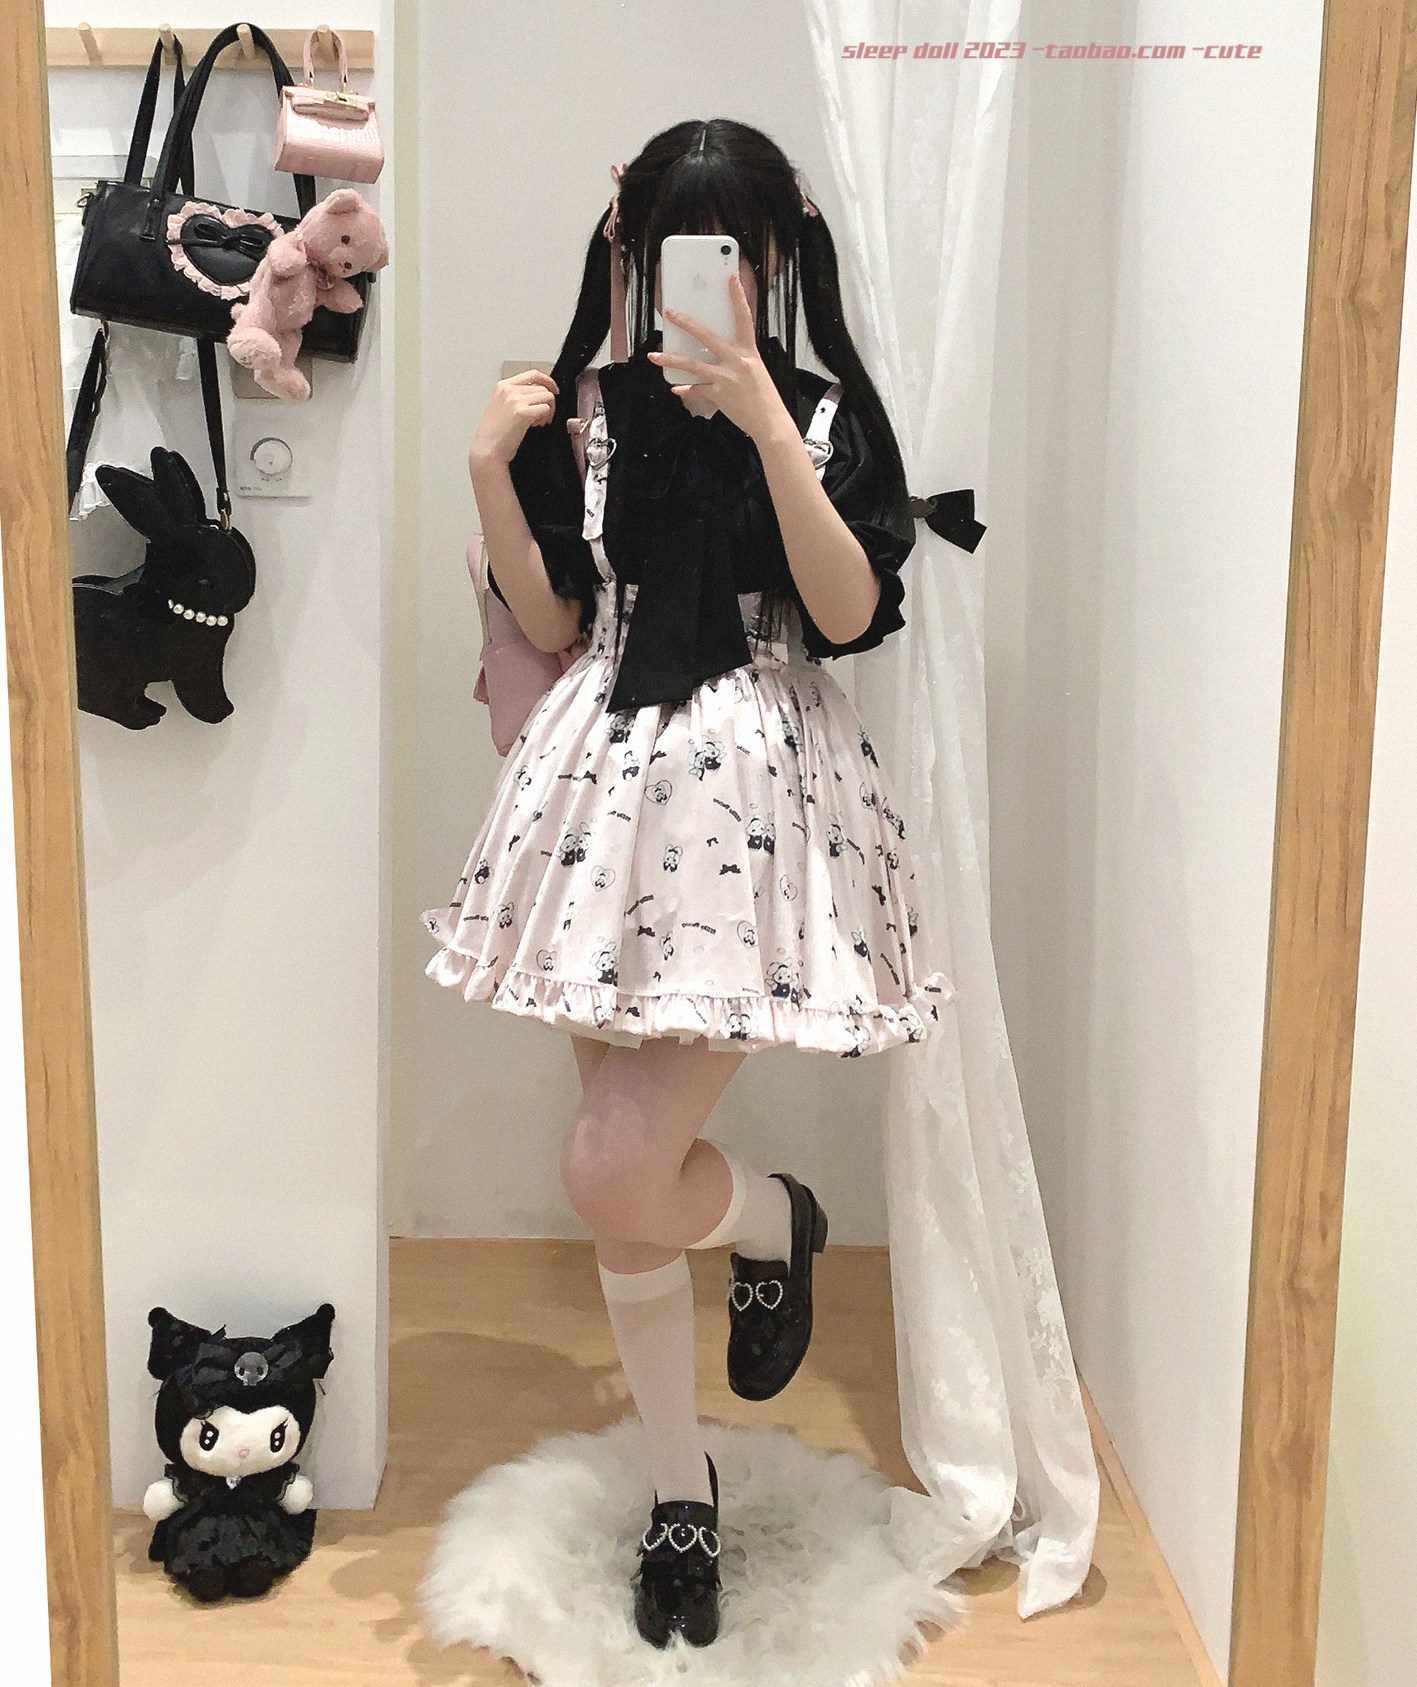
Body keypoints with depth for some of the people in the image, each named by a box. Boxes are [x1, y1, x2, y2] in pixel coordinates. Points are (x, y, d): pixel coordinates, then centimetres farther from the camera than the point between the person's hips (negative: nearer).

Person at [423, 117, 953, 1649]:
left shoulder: (829, 411, 0)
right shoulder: (592, 412, 9)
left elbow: (848, 613, -14)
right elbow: (553, 624, 8)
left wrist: (764, 425, -20)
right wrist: (491, 472, -4)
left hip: (760, 794, -4)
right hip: (615, 786, 4)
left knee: (614, 1174, -13)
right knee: (622, 1188, 10)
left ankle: (779, 1224, 24)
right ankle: (682, 1493, 31)